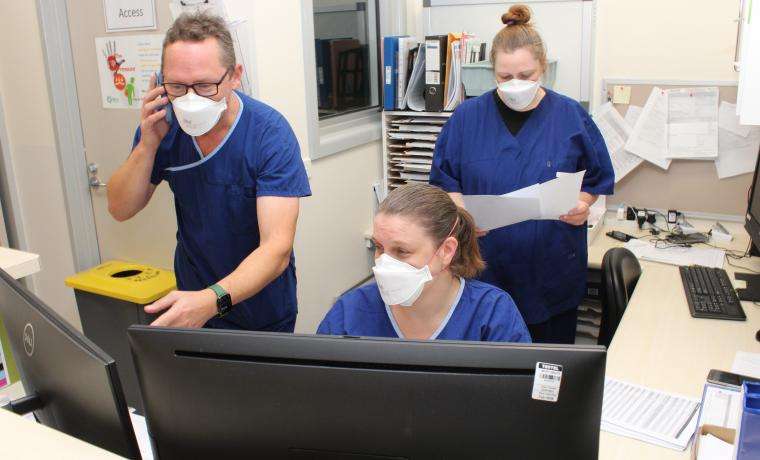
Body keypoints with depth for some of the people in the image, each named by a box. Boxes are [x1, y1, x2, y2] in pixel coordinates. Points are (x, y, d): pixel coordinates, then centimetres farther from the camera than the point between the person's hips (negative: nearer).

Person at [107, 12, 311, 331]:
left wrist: (213, 300, -50)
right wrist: (148, 144, -23)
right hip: (193, 290, 3)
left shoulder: (271, 134, -26)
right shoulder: (163, 123, -13)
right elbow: (120, 210, -6)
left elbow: (277, 247, -34)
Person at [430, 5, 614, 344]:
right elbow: (444, 180, 5)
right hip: (485, 268, 0)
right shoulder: (467, 117, 1)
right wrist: (463, 211, -13)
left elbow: (598, 177, 9)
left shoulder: (571, 116, 1)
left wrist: (583, 204, -11)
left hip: (552, 269, 0)